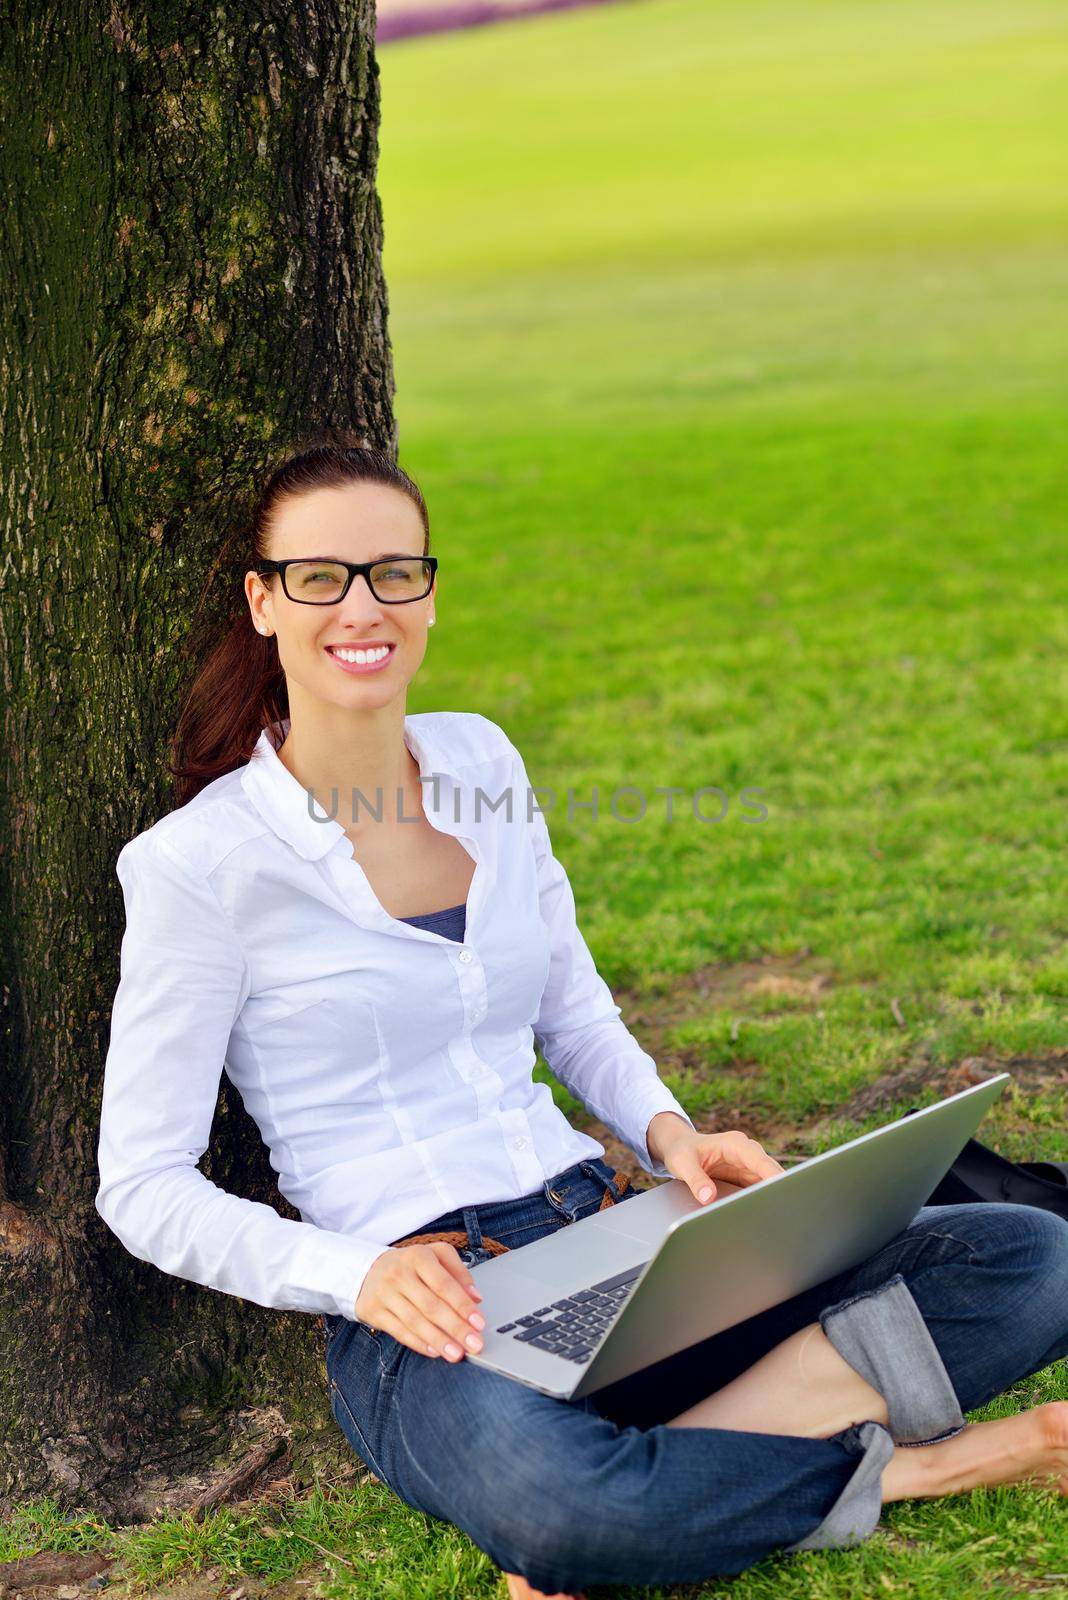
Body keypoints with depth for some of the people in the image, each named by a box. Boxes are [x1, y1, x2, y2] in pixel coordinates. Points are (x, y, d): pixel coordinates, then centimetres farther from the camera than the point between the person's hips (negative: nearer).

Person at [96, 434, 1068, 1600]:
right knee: (545, 1495, -42)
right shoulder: (202, 863, -6)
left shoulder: (480, 763, 10)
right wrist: (356, 1273, -21)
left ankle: (646, 1477, -20)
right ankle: (895, 1464, -16)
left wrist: (666, 1130, 0)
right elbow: (142, 1186, -5)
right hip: (416, 1312, -6)